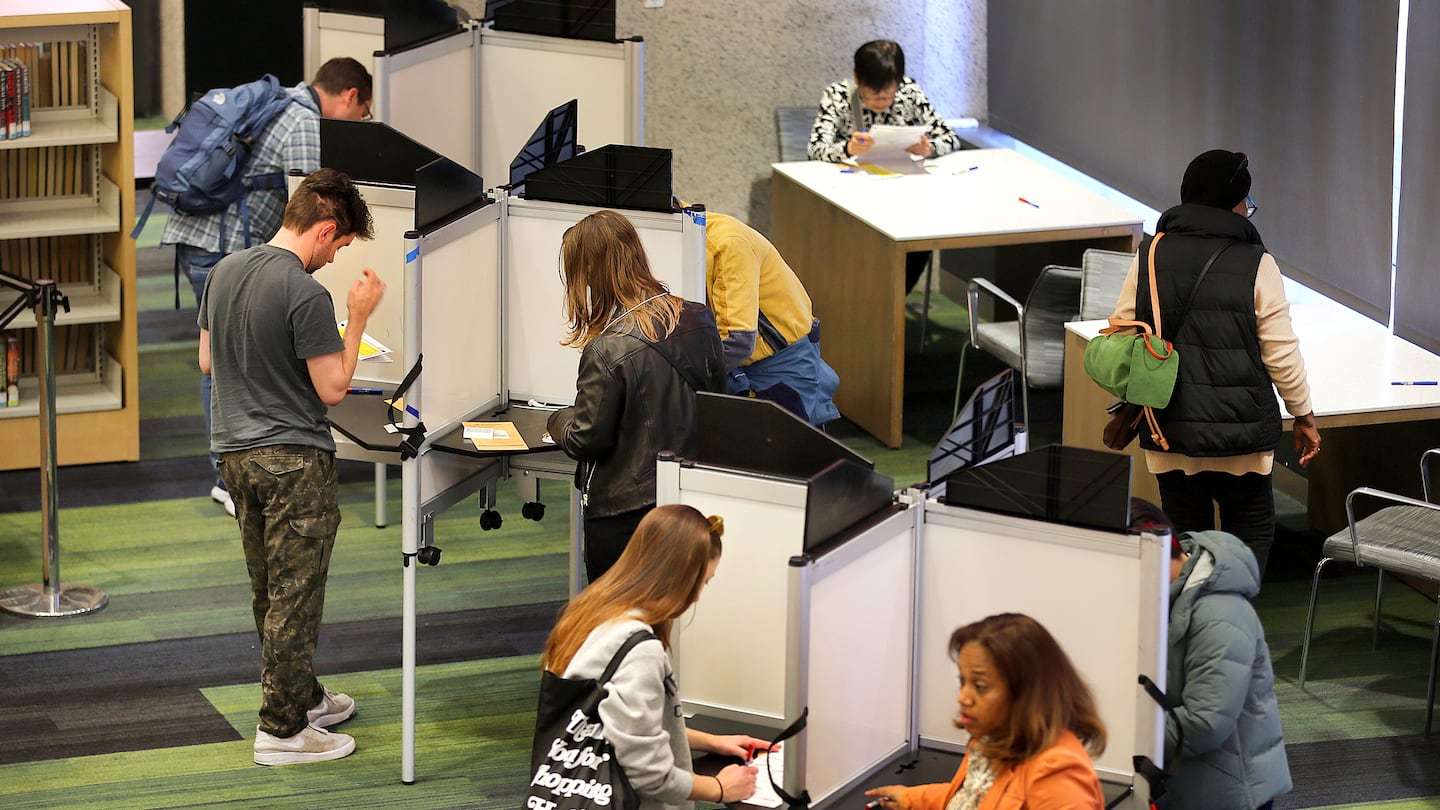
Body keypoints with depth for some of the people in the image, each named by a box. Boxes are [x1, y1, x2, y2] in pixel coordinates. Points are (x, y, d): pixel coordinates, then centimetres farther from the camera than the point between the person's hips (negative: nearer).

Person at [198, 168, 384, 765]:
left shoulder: (223, 273, 4)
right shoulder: (305, 294, -20)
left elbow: (207, 361, 15)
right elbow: (333, 387, -16)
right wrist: (359, 317, -9)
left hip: (235, 454, 8)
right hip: (294, 459, -8)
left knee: (269, 592, 18)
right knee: (294, 597, 0)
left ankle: (303, 696, 33)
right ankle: (282, 730, 3)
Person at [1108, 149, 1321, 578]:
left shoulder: (1151, 255, 1)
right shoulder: (1256, 265, -9)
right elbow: (1282, 354, -6)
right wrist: (1304, 417, 7)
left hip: (1168, 429, 3)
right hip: (1238, 430, -3)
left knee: (1185, 533, 12)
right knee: (1251, 527, 9)